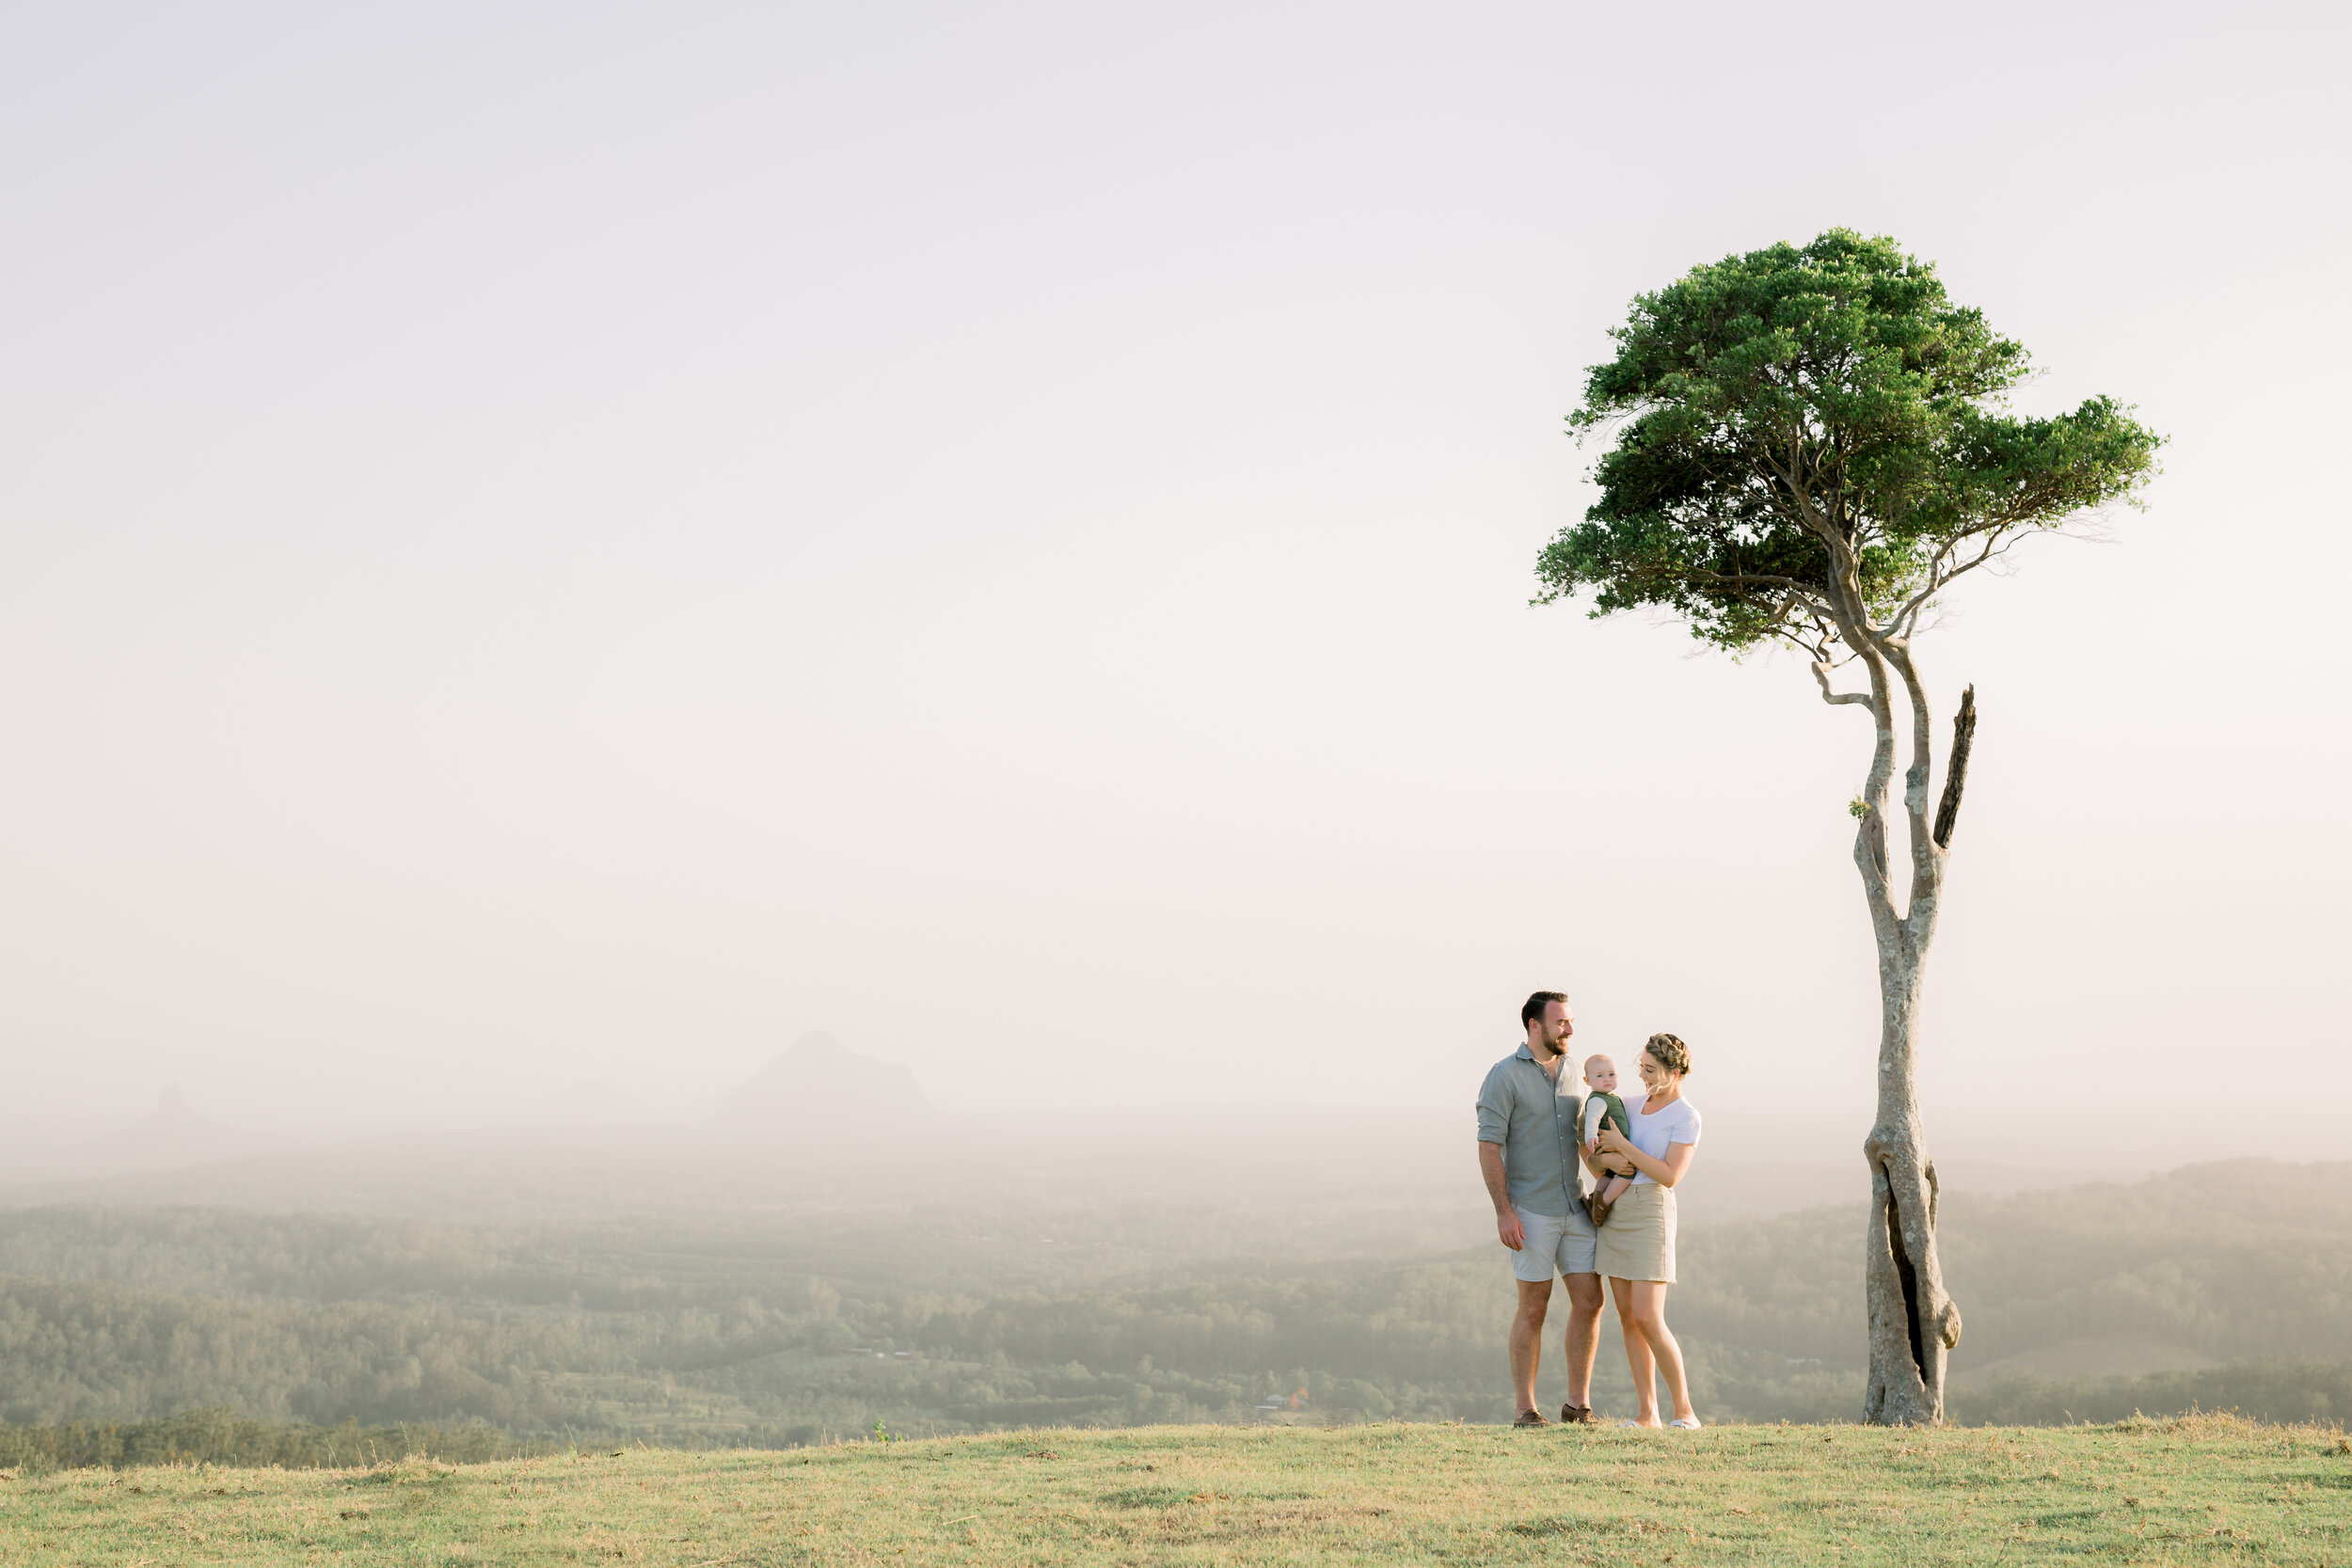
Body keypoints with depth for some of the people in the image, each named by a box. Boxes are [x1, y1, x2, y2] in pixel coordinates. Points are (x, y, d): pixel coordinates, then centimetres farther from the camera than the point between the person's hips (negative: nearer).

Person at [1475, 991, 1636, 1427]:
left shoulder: (1571, 1075, 12)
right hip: (1530, 1211, -6)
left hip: (1574, 1208, 6)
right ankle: (1526, 1410, 5)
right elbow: (1489, 1147, -13)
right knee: (1534, 1308, -3)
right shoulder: (1505, 1076, -9)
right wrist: (1503, 1212, -19)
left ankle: (1578, 1404, 11)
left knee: (1589, 1302, 2)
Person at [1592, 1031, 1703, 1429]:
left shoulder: (1687, 1117, -9)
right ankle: (1646, 1412, 5)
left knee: (1647, 1319, -14)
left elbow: (1670, 1176, -18)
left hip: (1650, 1215, -7)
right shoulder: (1638, 1106, 13)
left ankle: (1684, 1410, -3)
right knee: (1628, 1317, 2)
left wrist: (1621, 1145, -17)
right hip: (1616, 1213, 7)